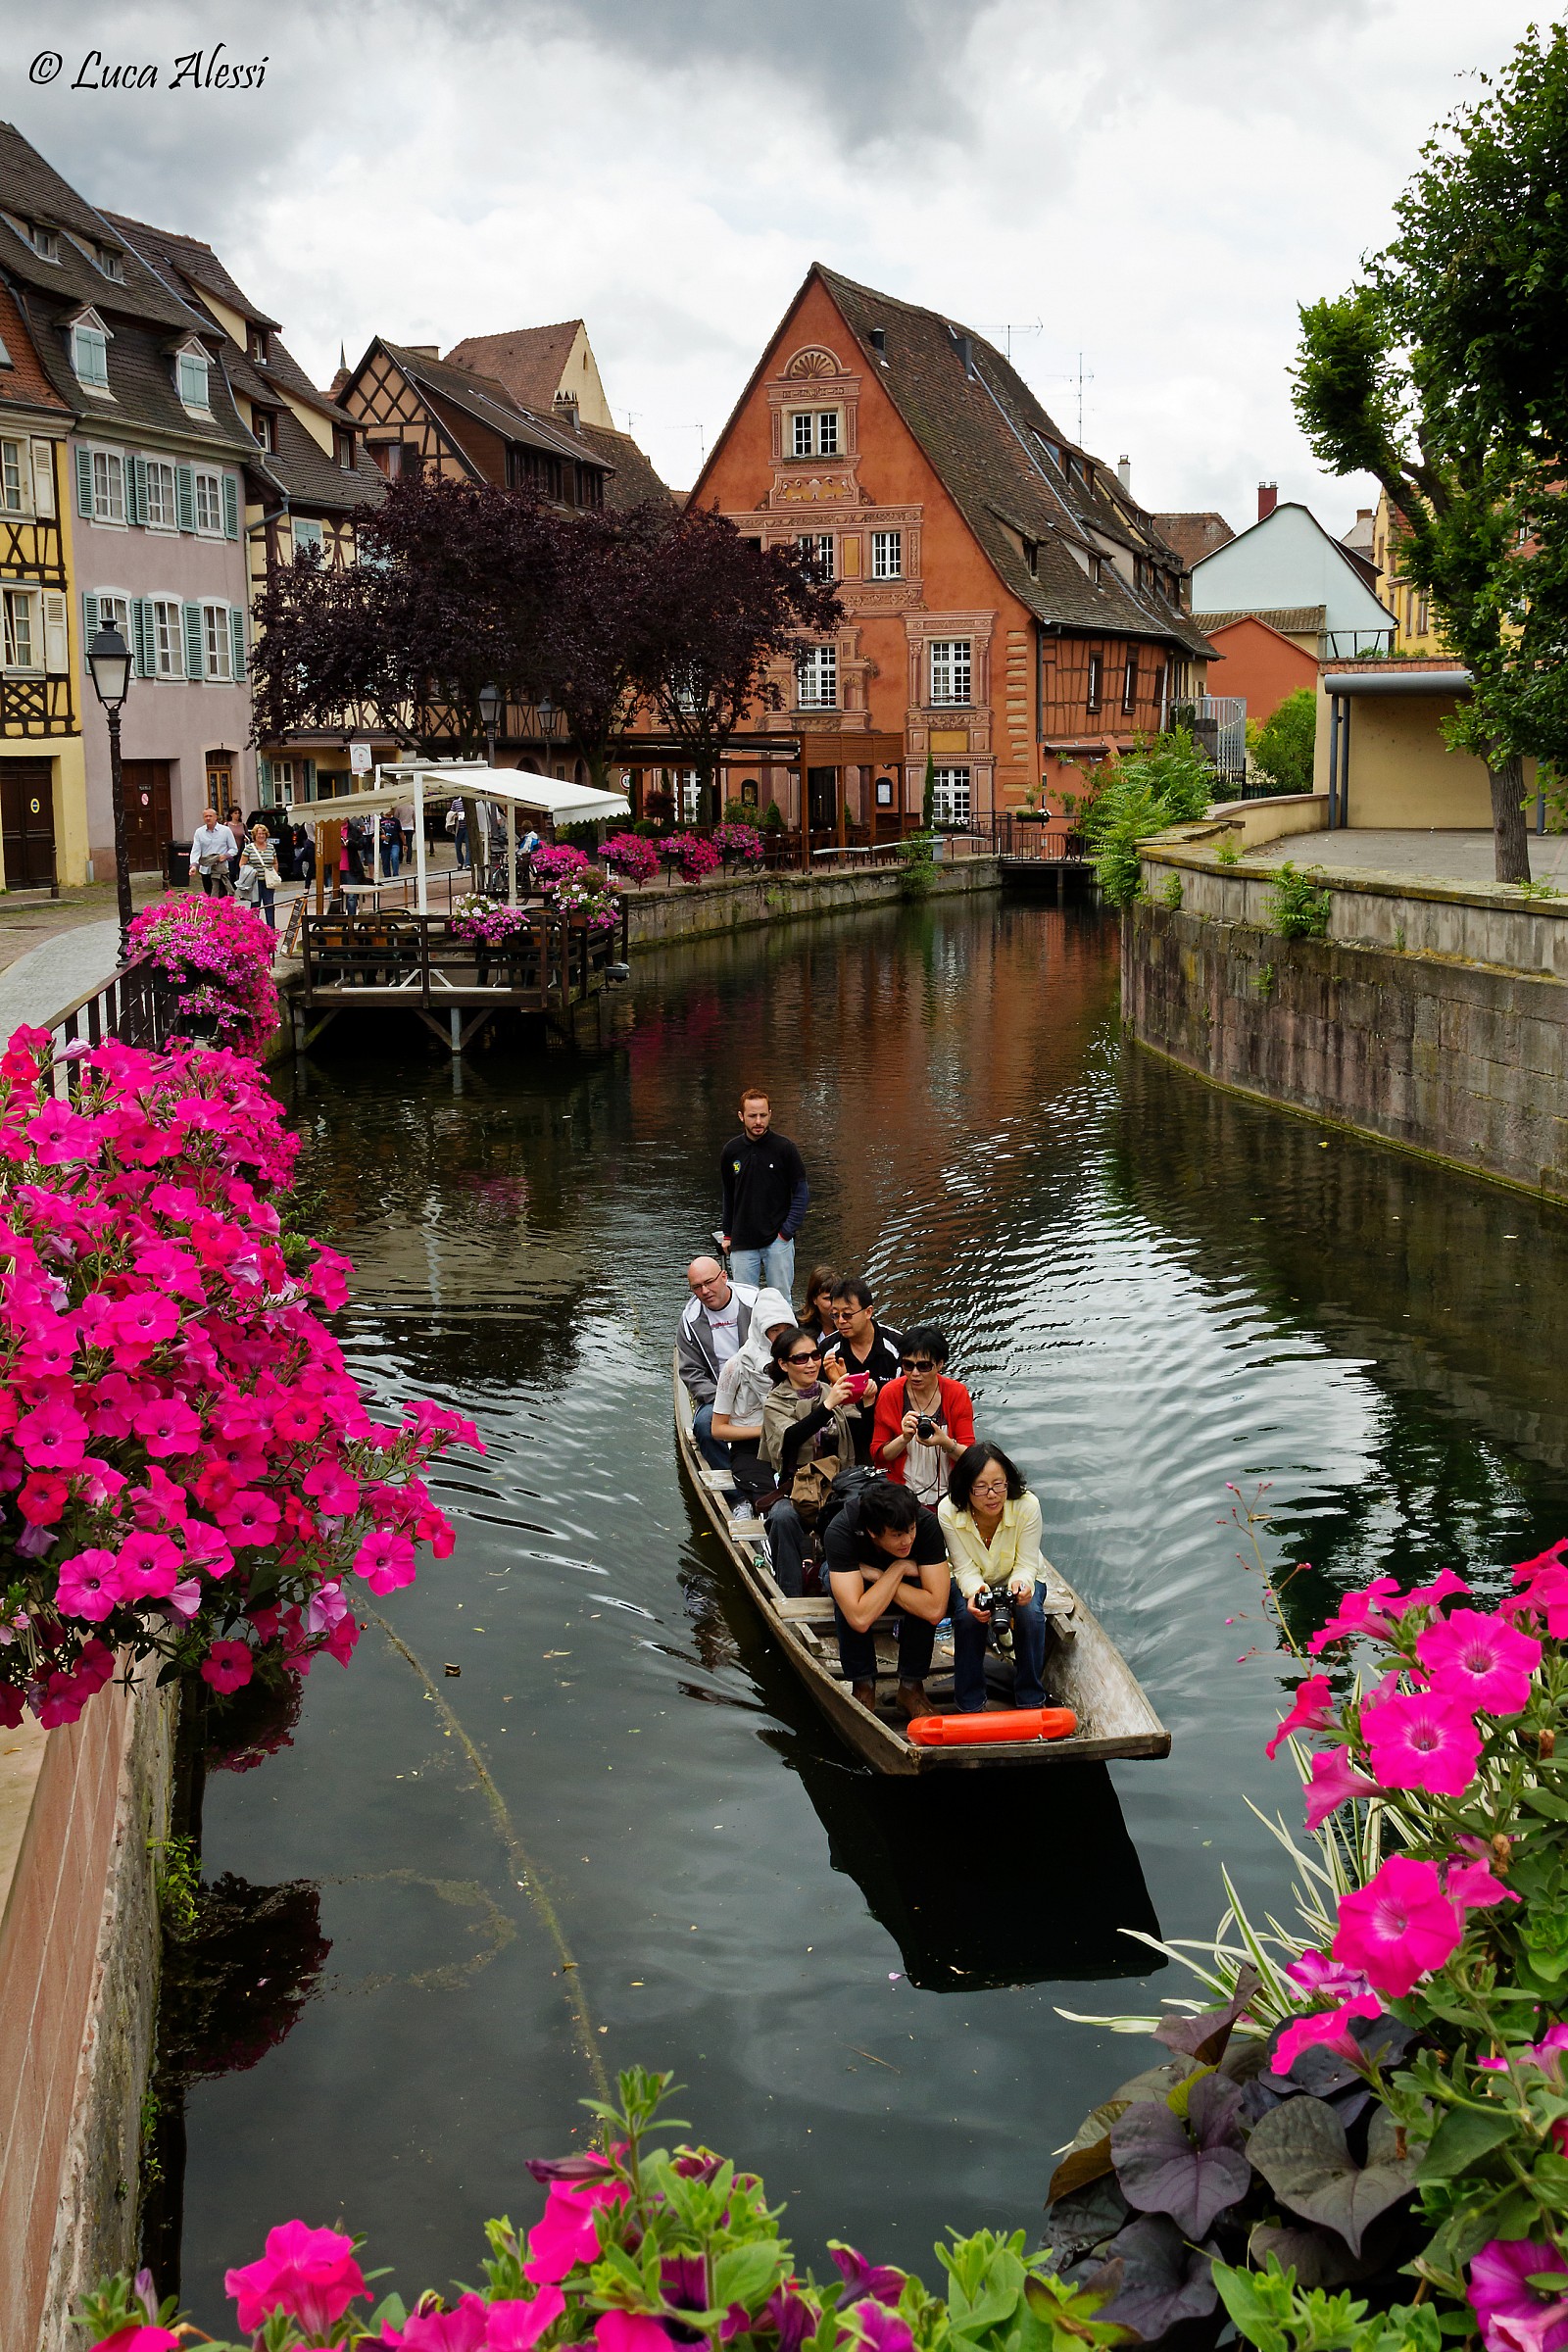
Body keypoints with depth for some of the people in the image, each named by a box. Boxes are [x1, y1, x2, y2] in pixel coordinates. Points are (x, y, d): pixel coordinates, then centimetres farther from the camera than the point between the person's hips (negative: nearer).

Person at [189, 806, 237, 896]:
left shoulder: (225, 830, 1)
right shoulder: (199, 832, 6)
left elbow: (234, 849, 6)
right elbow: (195, 851, 1)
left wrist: (226, 856, -14)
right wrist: (194, 865, -16)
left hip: (221, 869, -3)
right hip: (205, 870, 3)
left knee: (222, 896, -10)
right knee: (208, 898, 9)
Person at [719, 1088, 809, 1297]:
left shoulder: (784, 1148, -4)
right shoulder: (731, 1151, 6)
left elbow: (801, 1193, -1)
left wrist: (787, 1231, -9)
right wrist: (727, 1235, 16)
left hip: (778, 1240, -3)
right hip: (742, 1243, 3)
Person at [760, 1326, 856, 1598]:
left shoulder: (831, 1394, 13)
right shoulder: (776, 1404, 6)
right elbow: (790, 1438, -17)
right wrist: (827, 1407, -29)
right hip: (796, 1490, -1)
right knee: (783, 1517, -35)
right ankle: (791, 1597, -25)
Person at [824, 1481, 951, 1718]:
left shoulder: (926, 1523, -35)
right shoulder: (840, 1531, -39)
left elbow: (935, 1610, -40)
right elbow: (860, 1618, -47)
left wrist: (876, 1576, -38)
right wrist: (898, 1568, -38)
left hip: (903, 1574, 1)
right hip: (850, 1573, -1)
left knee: (923, 1603, -33)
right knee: (848, 1605, -36)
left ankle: (911, 1687, -11)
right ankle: (863, 1686, -14)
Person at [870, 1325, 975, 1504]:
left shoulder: (957, 1393, 0)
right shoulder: (890, 1393, 0)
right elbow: (878, 1456, 2)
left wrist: (945, 1442, -22)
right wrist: (904, 1438, -17)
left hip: (947, 1497, 1)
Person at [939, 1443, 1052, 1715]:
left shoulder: (1027, 1506, -29)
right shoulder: (948, 1511, -27)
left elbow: (1025, 1565, -21)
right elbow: (965, 1569, -22)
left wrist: (1020, 1584, -45)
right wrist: (975, 1591, -45)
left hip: (1019, 1578, 0)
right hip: (971, 1581, 0)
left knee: (1030, 1614, -31)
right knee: (968, 1616, -31)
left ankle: (1030, 1700, -10)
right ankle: (970, 1704, -13)